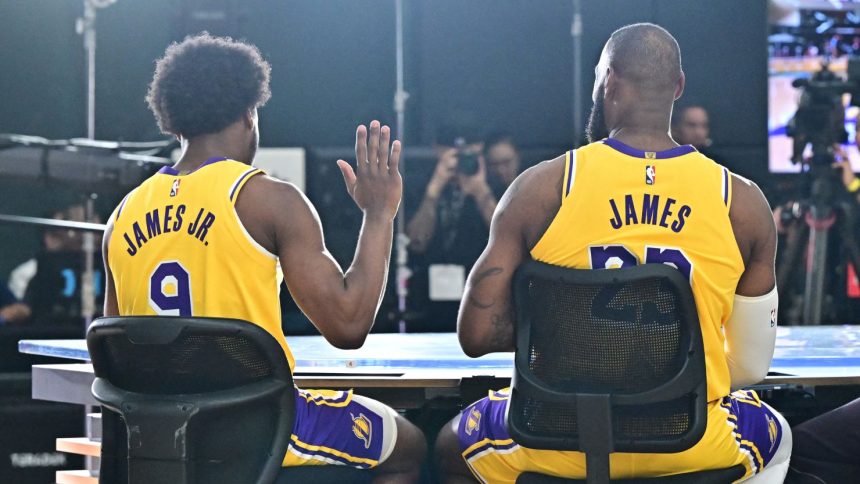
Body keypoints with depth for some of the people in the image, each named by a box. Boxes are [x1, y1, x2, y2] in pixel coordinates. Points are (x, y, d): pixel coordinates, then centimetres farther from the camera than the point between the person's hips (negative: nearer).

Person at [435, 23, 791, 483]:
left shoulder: (541, 187, -9)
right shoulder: (742, 203, -5)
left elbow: (476, 334, -8)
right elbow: (752, 366, 2)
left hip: (560, 442, -1)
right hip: (689, 446, 1)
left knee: (452, 447, 35)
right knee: (775, 438, 38)